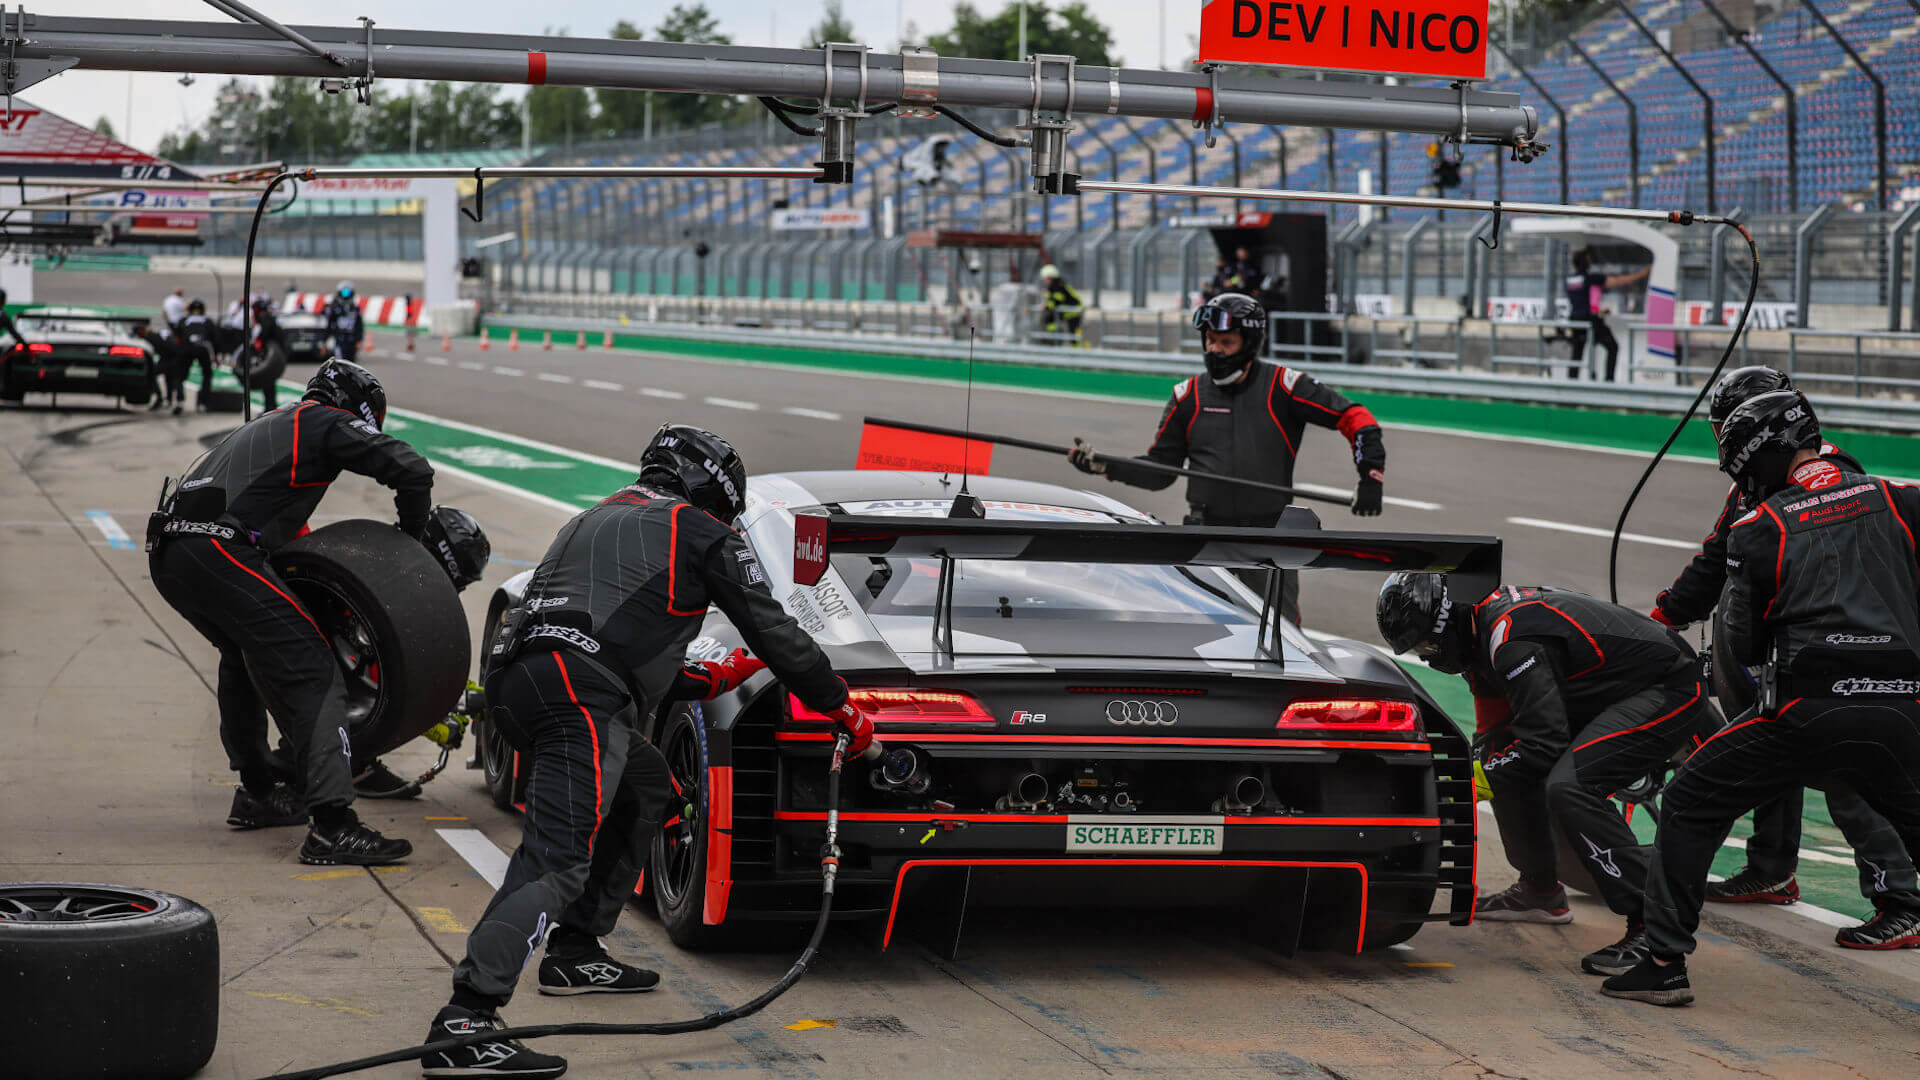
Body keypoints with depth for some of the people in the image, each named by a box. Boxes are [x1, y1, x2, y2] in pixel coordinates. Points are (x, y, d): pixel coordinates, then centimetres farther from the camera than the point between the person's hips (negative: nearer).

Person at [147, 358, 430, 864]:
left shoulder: (269, 424, 34)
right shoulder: (330, 424, 10)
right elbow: (413, 470, 0)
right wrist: (410, 537, 16)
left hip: (165, 553, 9)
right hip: (219, 552, -9)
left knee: (245, 654, 32)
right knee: (313, 674, -9)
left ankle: (256, 793, 37)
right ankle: (332, 827, -19)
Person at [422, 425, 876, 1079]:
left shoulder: (593, 522, 35)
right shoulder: (699, 531, 13)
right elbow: (773, 631, 16)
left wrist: (711, 680, 47)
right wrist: (841, 707, 27)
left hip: (514, 679, 9)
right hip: (579, 697, -9)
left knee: (646, 788, 29)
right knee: (558, 859, -18)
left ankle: (576, 954, 27)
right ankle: (464, 1024, -32)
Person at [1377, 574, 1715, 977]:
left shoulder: (1512, 640, -26)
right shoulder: (1486, 617, 6)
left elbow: (1545, 742, -26)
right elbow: (1494, 728, 17)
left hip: (1672, 693, -11)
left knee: (1569, 786, -27)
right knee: (1508, 766, 9)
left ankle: (1653, 928, -26)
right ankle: (1540, 891, 26)